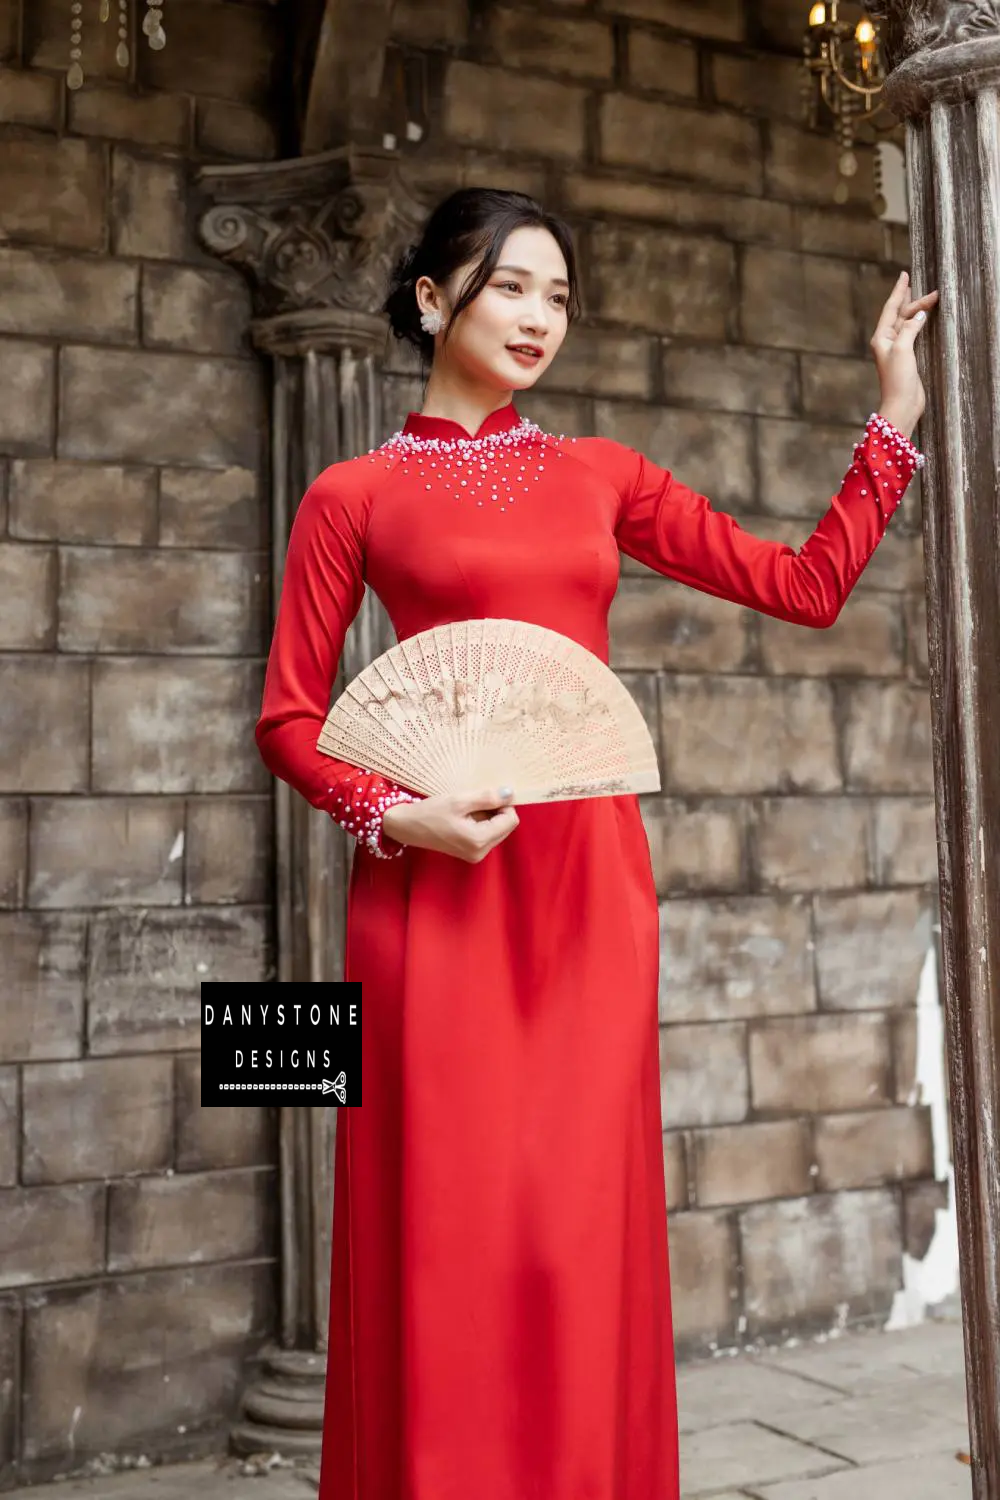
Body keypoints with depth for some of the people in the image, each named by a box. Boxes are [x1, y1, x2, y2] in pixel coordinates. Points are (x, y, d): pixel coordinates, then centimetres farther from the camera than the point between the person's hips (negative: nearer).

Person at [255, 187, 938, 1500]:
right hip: (435, 889, -3)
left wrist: (897, 416, 16)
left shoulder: (602, 478, 14)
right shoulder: (356, 494, 5)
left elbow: (808, 584, 13)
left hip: (590, 875, 3)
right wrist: (397, 815, -12)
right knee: (444, 1221, 0)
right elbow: (289, 719, 3)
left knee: (581, 1223, 5)